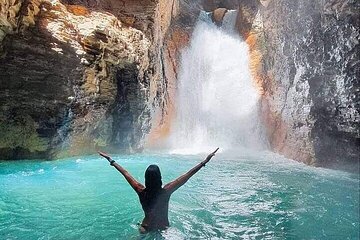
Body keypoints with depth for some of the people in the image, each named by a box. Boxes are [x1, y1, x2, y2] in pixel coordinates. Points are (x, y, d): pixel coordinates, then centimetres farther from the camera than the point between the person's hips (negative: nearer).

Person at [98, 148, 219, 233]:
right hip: (163, 228, -2)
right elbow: (187, 175, -29)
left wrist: (111, 160, -3)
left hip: (146, 228, 3)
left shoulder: (141, 191, -20)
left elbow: (125, 173, -11)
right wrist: (204, 162, -28)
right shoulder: (165, 191, -27)